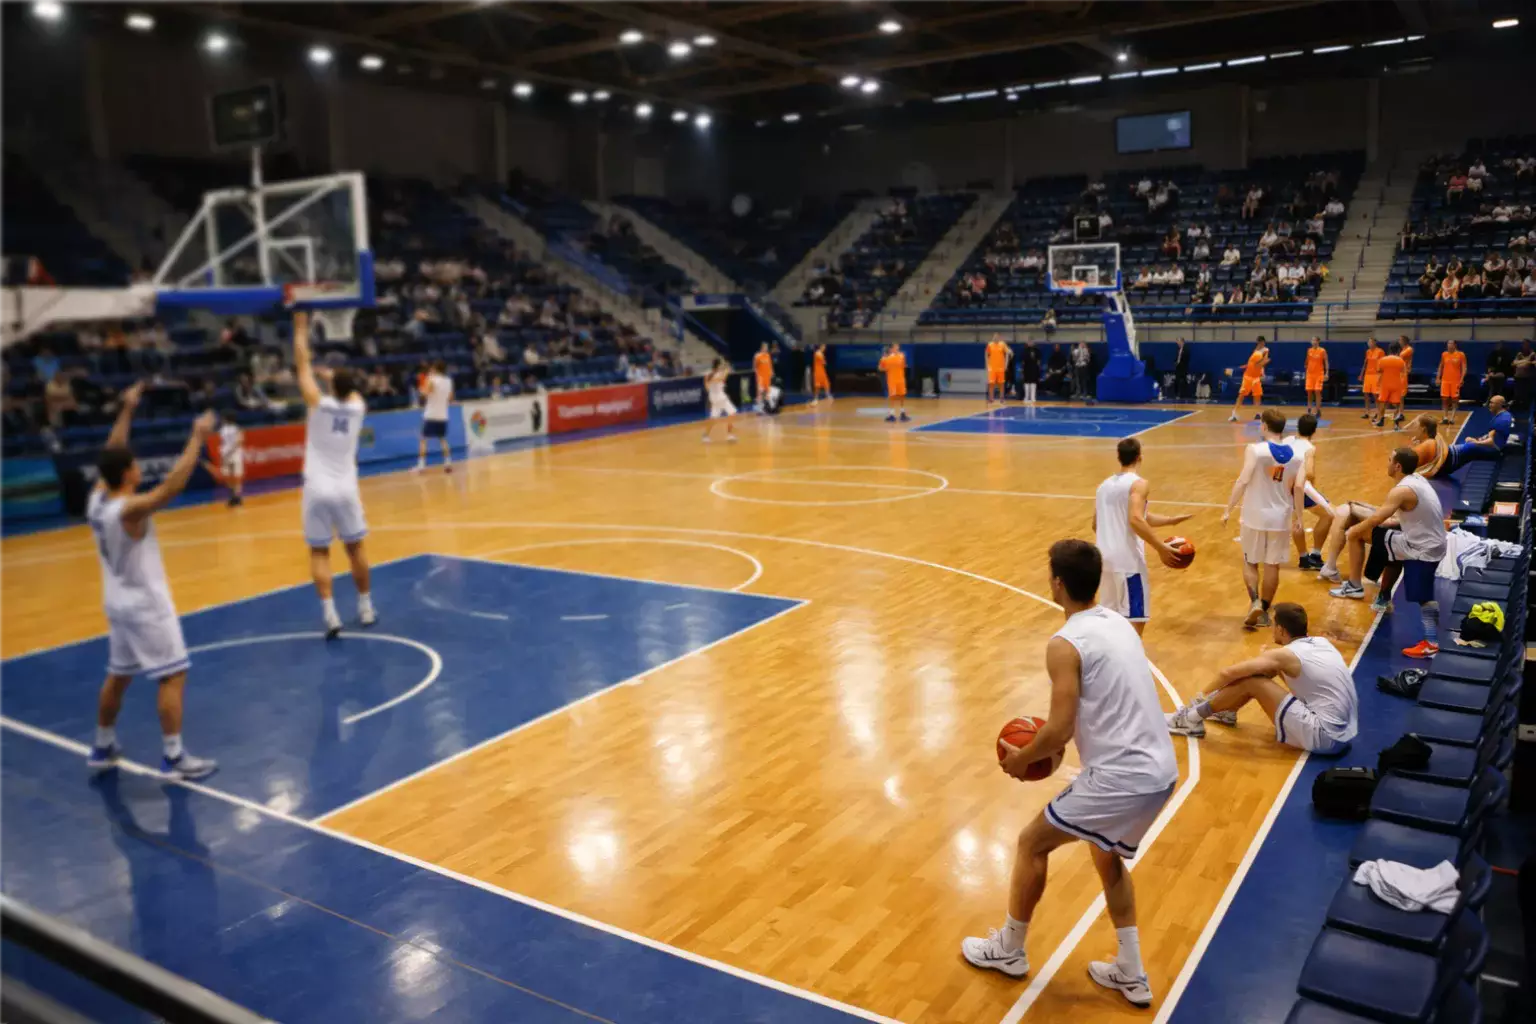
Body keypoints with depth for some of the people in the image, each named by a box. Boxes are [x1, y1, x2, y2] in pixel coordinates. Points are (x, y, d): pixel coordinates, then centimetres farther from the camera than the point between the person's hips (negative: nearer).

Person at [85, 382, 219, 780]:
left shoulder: (96, 499, -1)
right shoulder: (130, 509, -25)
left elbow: (110, 456, 13)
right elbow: (173, 484, -36)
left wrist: (126, 411, 16)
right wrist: (197, 438, -33)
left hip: (118, 602, 9)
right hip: (146, 605, -9)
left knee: (118, 676, 21)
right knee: (173, 677, -3)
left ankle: (102, 749, 32)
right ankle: (174, 758, 0)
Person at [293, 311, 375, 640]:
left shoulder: (318, 403, -7)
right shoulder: (358, 406, 1)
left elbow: (302, 365, 2)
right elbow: (349, 389, 26)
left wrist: (301, 328, 12)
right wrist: (335, 375, 38)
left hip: (317, 489, -2)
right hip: (346, 488, 3)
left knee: (319, 554, 2)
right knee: (355, 548, 14)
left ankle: (330, 616, -6)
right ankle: (366, 609, 22)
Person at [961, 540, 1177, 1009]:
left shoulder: (1066, 645, -15)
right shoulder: (1118, 624, 11)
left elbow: (1058, 731, -17)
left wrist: (1022, 758, 2)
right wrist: (1063, 740, 23)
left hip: (1120, 777, -8)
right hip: (1159, 770, 9)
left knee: (1032, 843, 12)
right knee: (1107, 857, 30)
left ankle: (1008, 950, 28)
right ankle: (1131, 975, 34)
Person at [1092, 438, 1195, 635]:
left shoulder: (1104, 484, 15)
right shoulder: (1139, 484, -9)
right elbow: (1136, 520, -23)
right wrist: (1161, 547, -18)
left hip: (1104, 557, 8)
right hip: (1127, 559, -8)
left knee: (1110, 614, 19)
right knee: (1135, 617, -3)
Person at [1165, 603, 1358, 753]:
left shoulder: (1284, 655, -11)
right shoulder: (1323, 642, 11)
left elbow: (1228, 673, -10)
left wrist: (1207, 691, 9)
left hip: (1324, 736, -9)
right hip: (1345, 731, 9)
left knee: (1251, 682, -7)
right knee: (1271, 668, 16)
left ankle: (1191, 719, 7)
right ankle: (1213, 706, 32)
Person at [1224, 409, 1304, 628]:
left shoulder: (1254, 449, -12)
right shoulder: (1296, 454, 1)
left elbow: (1243, 481, -19)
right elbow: (1299, 487, -6)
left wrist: (1228, 509, -15)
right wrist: (1298, 515, 4)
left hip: (1255, 516, -3)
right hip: (1281, 518, 3)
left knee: (1250, 562, 13)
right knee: (1273, 565, 13)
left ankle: (1255, 602, -6)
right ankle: (1264, 611, 20)